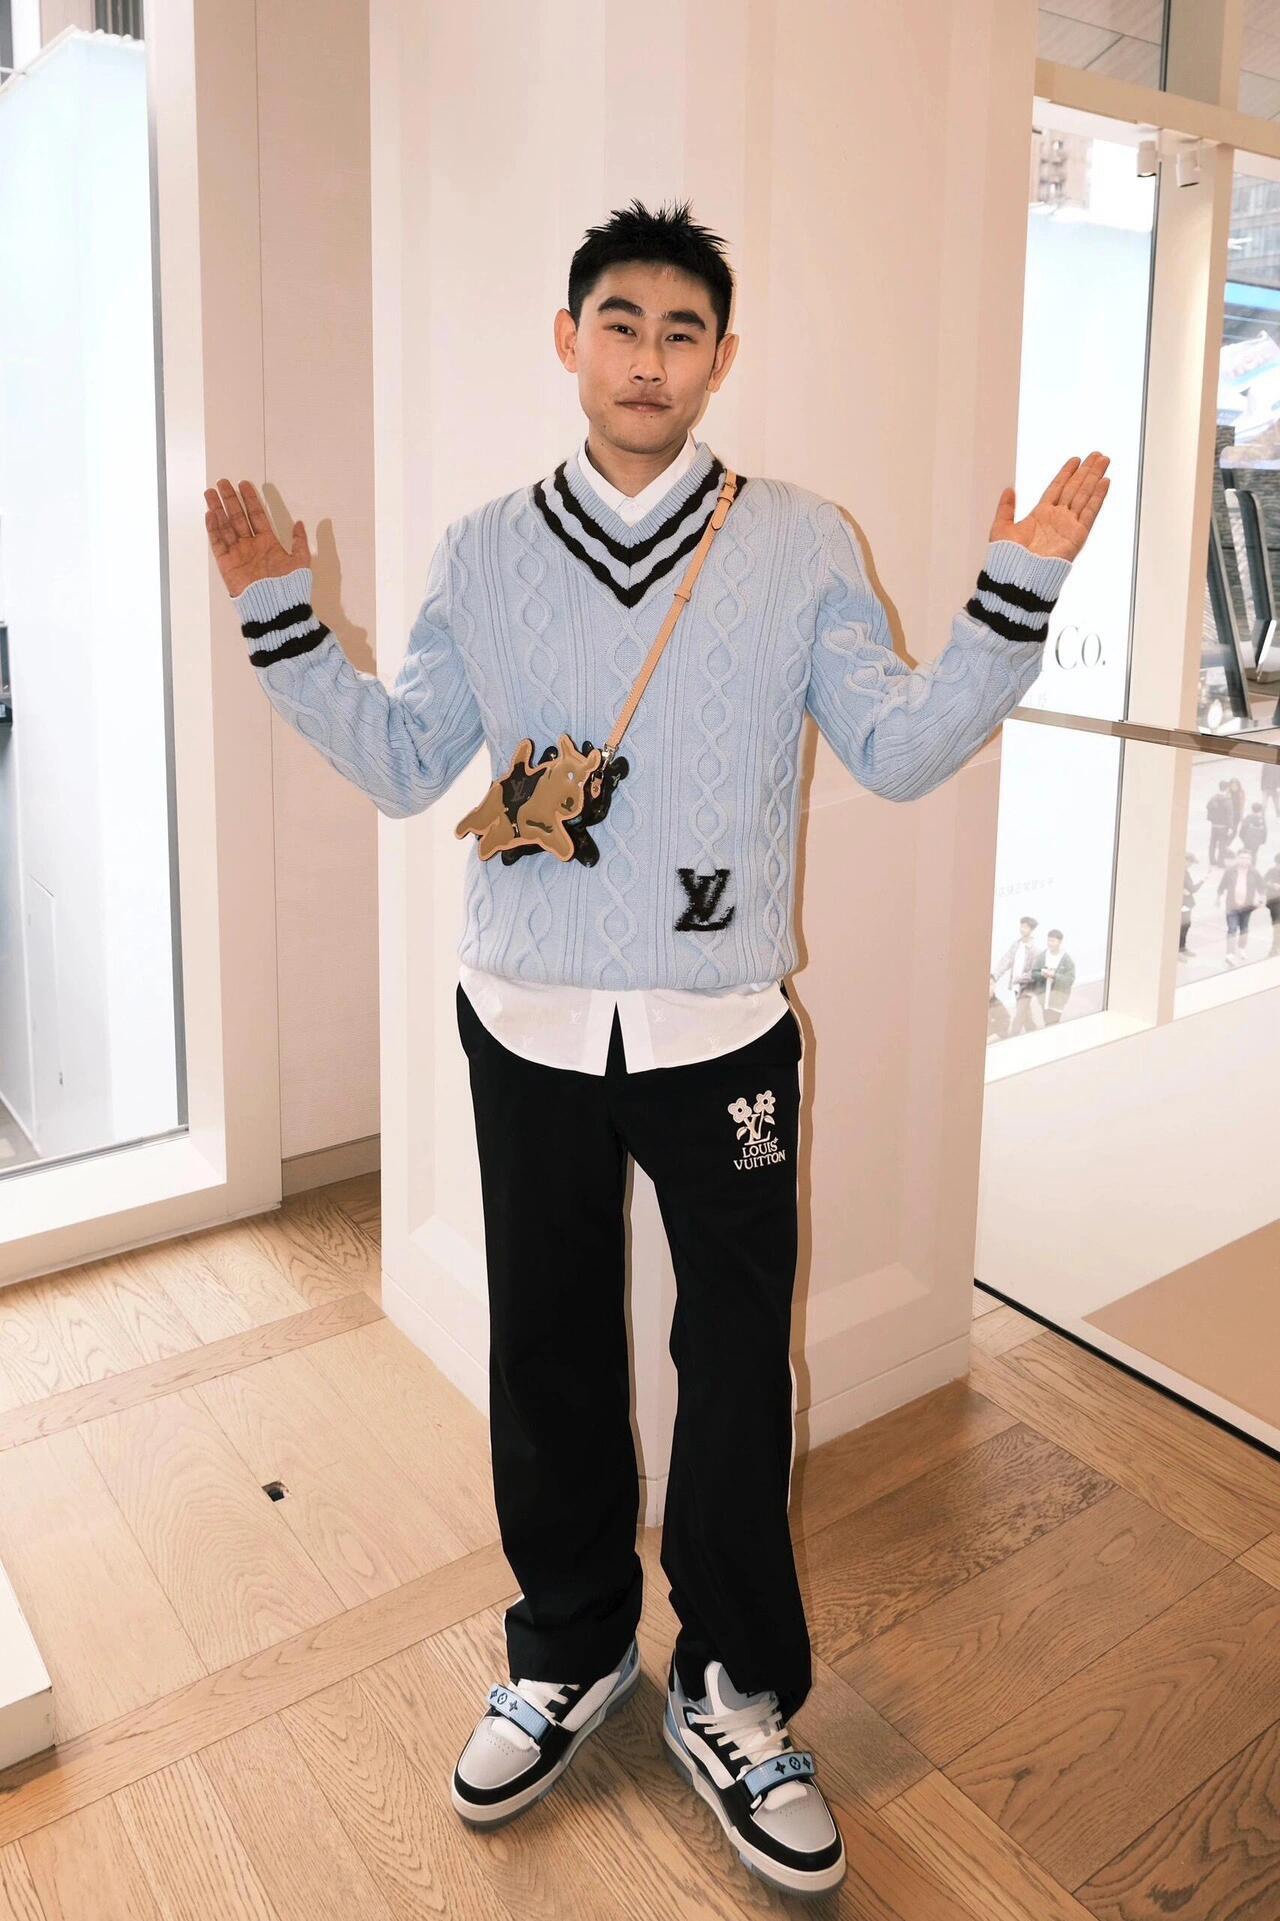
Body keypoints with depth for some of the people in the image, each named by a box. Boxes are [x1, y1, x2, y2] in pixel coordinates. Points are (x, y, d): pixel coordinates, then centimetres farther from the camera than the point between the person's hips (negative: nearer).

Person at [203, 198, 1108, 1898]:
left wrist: (1017, 592, -13)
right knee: (547, 1353, 14)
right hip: (528, 1025, 2)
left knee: (740, 1364, 8)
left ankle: (732, 1696, 30)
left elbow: (899, 750, -4)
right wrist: (284, 621, -1)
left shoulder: (803, 543, 0)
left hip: (721, 1030, -1)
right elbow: (404, 765, 6)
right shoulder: (485, 551, 5)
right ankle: (569, 1652, 38)